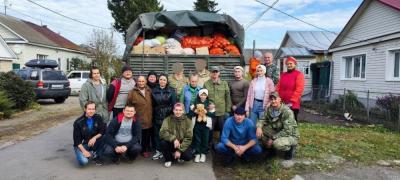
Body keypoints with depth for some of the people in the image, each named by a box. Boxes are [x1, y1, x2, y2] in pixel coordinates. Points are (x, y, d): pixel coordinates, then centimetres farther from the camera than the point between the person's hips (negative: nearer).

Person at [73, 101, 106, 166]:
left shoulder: (98, 118, -6)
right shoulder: (78, 122, -14)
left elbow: (103, 131, -12)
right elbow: (77, 139, -12)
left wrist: (94, 138, -29)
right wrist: (84, 151, -22)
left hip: (93, 143, 3)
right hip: (81, 145, -3)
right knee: (83, 161, -31)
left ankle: (97, 156, -4)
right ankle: (90, 154, 6)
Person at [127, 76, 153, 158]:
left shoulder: (149, 91, 9)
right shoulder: (133, 92, -5)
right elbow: (129, 105, -3)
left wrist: (152, 113, 14)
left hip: (149, 118, 4)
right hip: (139, 118, -4)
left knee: (149, 134, 12)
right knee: (142, 135, 1)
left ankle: (148, 148, 31)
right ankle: (144, 150, 17)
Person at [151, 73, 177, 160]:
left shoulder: (171, 91, -1)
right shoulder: (154, 91, 6)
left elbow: (174, 104, -3)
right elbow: (152, 105, 8)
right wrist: (152, 116, 4)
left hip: (168, 116, -2)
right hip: (157, 116, 3)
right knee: (157, 134, 6)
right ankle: (158, 151, 18)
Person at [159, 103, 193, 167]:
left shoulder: (187, 121, -7)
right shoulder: (168, 119, -6)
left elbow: (188, 138, -10)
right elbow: (162, 133, -19)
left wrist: (180, 150, -19)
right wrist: (173, 139, -33)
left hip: (183, 145, -1)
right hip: (171, 144, 1)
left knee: (188, 156, -27)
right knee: (163, 142, -29)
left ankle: (179, 156, 11)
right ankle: (168, 159, -1)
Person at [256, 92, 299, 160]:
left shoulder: (287, 112, -25)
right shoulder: (269, 109, -6)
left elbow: (287, 131, -27)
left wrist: (273, 138, -25)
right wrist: (259, 127, -24)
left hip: (290, 136, -6)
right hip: (277, 133, 6)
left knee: (277, 143, -36)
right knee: (261, 129, -14)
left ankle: (290, 148, -1)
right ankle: (270, 148, 7)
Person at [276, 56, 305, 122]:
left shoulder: (299, 74, -3)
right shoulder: (283, 75, 16)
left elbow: (299, 89, -12)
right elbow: (278, 87, 13)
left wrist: (292, 101, -17)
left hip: (293, 104, -5)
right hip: (282, 104, 6)